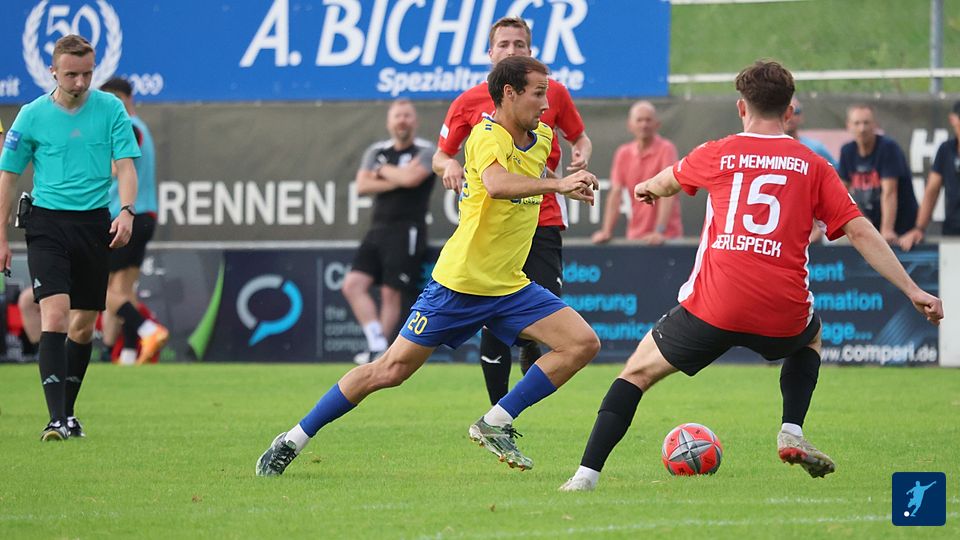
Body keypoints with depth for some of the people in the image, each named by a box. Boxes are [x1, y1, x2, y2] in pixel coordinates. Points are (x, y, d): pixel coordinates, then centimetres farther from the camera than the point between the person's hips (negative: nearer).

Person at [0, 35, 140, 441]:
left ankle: (68, 412, 24)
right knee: (55, 315, -17)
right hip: (47, 224, -2)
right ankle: (57, 418, -22)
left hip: (95, 224, 2)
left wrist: (127, 211, -19)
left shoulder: (110, 109, 2)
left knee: (84, 324, 8)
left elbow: (125, 165, -1)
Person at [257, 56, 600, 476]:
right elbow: (496, 183, -41)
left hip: (509, 286, 7)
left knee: (583, 344, -7)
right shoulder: (487, 136, -17)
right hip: (459, 283, -7)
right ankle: (294, 440, 10)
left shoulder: (542, 137, 7)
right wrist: (556, 185, -48)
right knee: (390, 370, -3)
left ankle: (495, 424, -2)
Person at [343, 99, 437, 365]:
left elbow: (412, 178, -20)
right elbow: (362, 185, 0)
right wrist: (399, 179, -9)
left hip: (407, 231, -6)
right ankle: (376, 342, -7)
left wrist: (383, 171, -2)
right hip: (378, 230, 6)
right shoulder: (376, 151, 14)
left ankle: (379, 352, -1)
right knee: (353, 284, -8)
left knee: (391, 293, -7)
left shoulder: (425, 151, -1)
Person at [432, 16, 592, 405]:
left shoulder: (553, 93, 4)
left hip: (542, 221, 0)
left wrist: (581, 157, -4)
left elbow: (580, 138, 18)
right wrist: (449, 166, -12)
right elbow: (440, 156, 11)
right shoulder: (469, 103, 3)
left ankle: (530, 348, 24)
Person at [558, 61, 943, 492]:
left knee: (638, 372, 15)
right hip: (782, 316, 1)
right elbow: (861, 232, 6)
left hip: (713, 307, -1)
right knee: (811, 335, 37)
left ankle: (587, 474, 2)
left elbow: (667, 183, 31)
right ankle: (792, 434, 18)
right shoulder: (813, 166, 9)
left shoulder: (717, 155, 9)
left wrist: (647, 187, 56)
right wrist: (913, 291, 10)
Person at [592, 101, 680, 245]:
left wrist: (660, 232, -26)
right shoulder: (623, 154, 6)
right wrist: (606, 232, -9)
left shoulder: (666, 149, -8)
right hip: (635, 236, 4)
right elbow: (615, 194, 2)